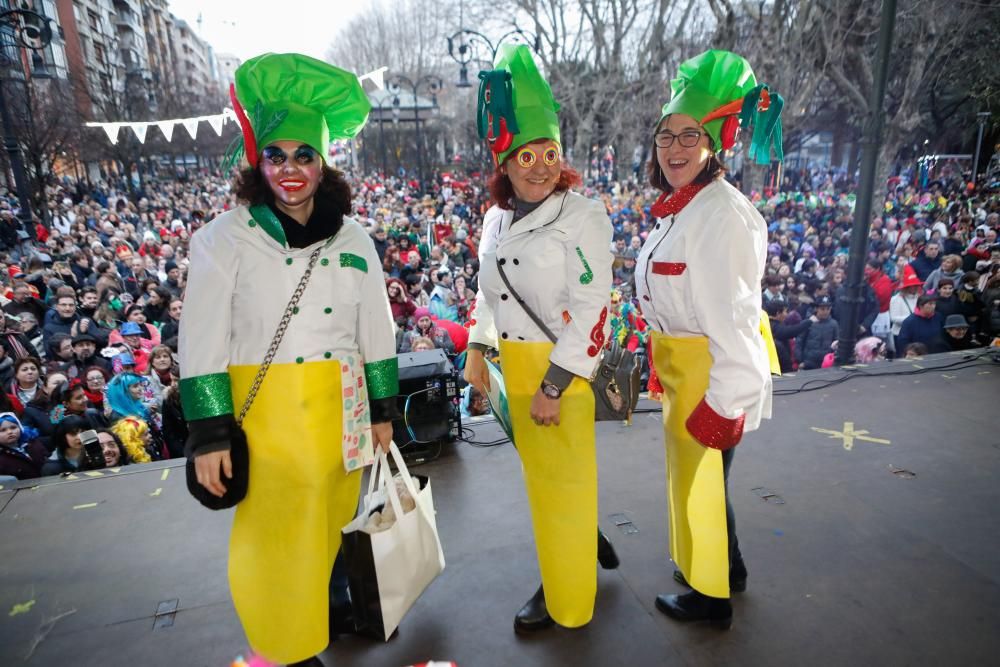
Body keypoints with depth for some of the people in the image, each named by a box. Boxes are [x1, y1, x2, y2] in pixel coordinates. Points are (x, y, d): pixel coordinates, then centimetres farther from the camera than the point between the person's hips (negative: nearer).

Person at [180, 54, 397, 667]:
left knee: (329, 520, 18)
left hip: (341, 411, 3)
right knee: (275, 535, 8)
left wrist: (383, 409, 8)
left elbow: (377, 331, 7)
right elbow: (201, 342, -7)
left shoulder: (353, 238, 3)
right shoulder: (225, 237, -6)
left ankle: (325, 595, 47)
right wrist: (209, 433, -9)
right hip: (265, 413, -3)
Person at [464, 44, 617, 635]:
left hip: (563, 369, -6)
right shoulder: (497, 217, 7)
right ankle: (583, 540, 47)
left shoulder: (582, 215, -13)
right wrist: (478, 352, 12)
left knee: (563, 483, 8)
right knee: (539, 473, 20)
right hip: (514, 364, 7)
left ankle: (566, 600, 30)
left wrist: (553, 387, -20)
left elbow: (592, 309, -19)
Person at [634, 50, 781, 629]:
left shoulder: (719, 212, -22)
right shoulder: (679, 207, 9)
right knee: (694, 473, 24)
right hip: (683, 364, 9)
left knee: (699, 479, 9)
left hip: (713, 371, -9)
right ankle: (729, 567, 48)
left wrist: (724, 400, -23)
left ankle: (710, 597, 34)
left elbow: (731, 316, -25)